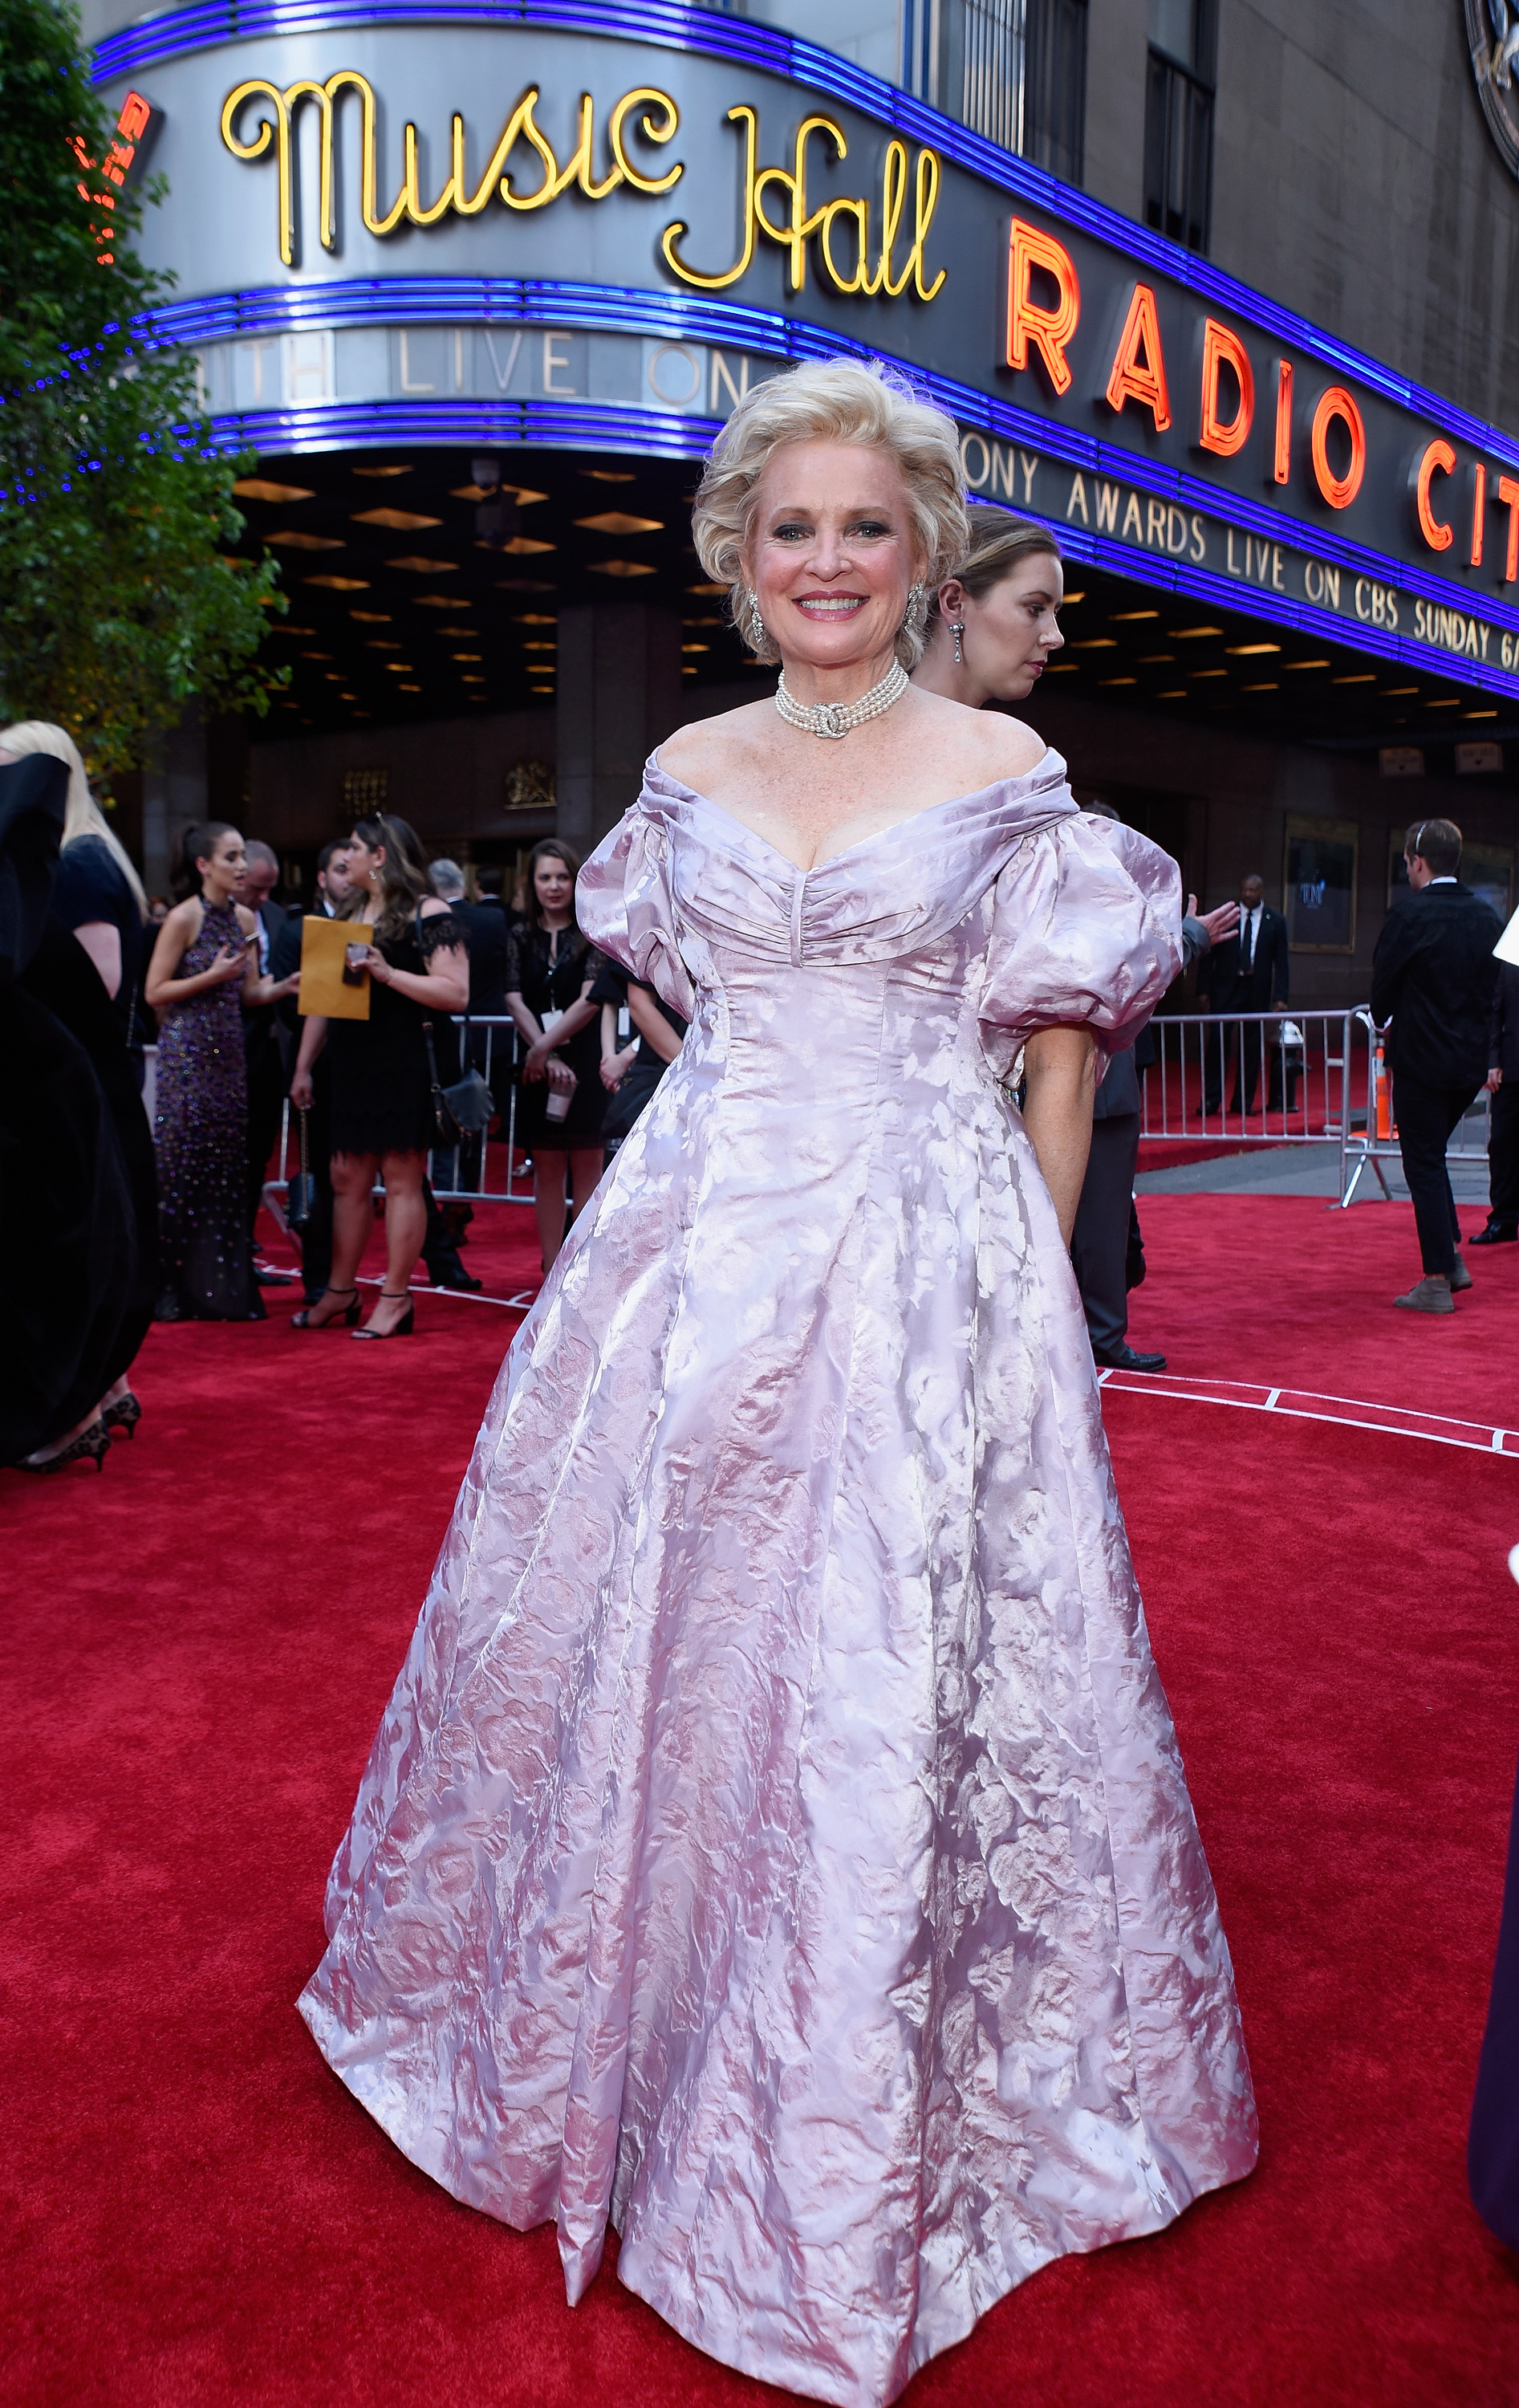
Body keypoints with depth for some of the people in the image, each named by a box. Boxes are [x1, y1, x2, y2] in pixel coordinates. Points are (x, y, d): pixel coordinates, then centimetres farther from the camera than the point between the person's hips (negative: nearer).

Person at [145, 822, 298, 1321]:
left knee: (229, 1168, 6)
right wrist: (211, 976, -16)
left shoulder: (245, 918, 10)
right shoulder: (183, 918, -8)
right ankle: (175, 1288, 6)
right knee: (183, 1167, -3)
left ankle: (223, 1288, 14)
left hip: (229, 1054, 6)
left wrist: (284, 986, -5)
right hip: (187, 1052, -6)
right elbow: (154, 993, -8)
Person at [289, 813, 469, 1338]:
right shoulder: (351, 914, 17)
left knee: (401, 1179, -2)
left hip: (404, 1067, -7)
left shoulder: (428, 913, -5)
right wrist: (303, 1067, 13)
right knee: (348, 1180, 10)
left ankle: (396, 1299, 5)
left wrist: (388, 973, -21)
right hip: (351, 1066, 7)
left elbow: (456, 993, -16)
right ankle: (341, 1292, 20)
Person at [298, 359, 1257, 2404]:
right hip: (696, 1270, 4)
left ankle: (877, 2134, 26)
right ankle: (631, 2055, 38)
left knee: (893, 1699, 2)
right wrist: (740, 1174, 13)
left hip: (926, 1286, -3)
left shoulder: (1005, 771, 0)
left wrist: (1021, 1297, -3)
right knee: (648, 1663, 11)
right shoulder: (687, 771, 10)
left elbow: (1058, 1063, 1)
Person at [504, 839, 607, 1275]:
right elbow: (515, 1001, 1)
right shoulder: (521, 936, 9)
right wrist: (547, 1057, -11)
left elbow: (591, 999, -12)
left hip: (585, 1064, -3)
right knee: (546, 1171, 7)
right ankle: (552, 1270, 13)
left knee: (587, 1170, -1)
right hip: (540, 1068, 4)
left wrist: (545, 1047, -12)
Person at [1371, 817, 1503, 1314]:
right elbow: (1494, 985, 9)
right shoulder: (1486, 915, 4)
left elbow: (1383, 980, -7)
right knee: (1432, 1156, 22)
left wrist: (1384, 1022, 12)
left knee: (1424, 1165, 0)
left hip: (1422, 1057, -6)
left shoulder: (1410, 913, -14)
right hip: (1472, 1059, 6)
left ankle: (1437, 1282, 1)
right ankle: (1452, 1258, 22)